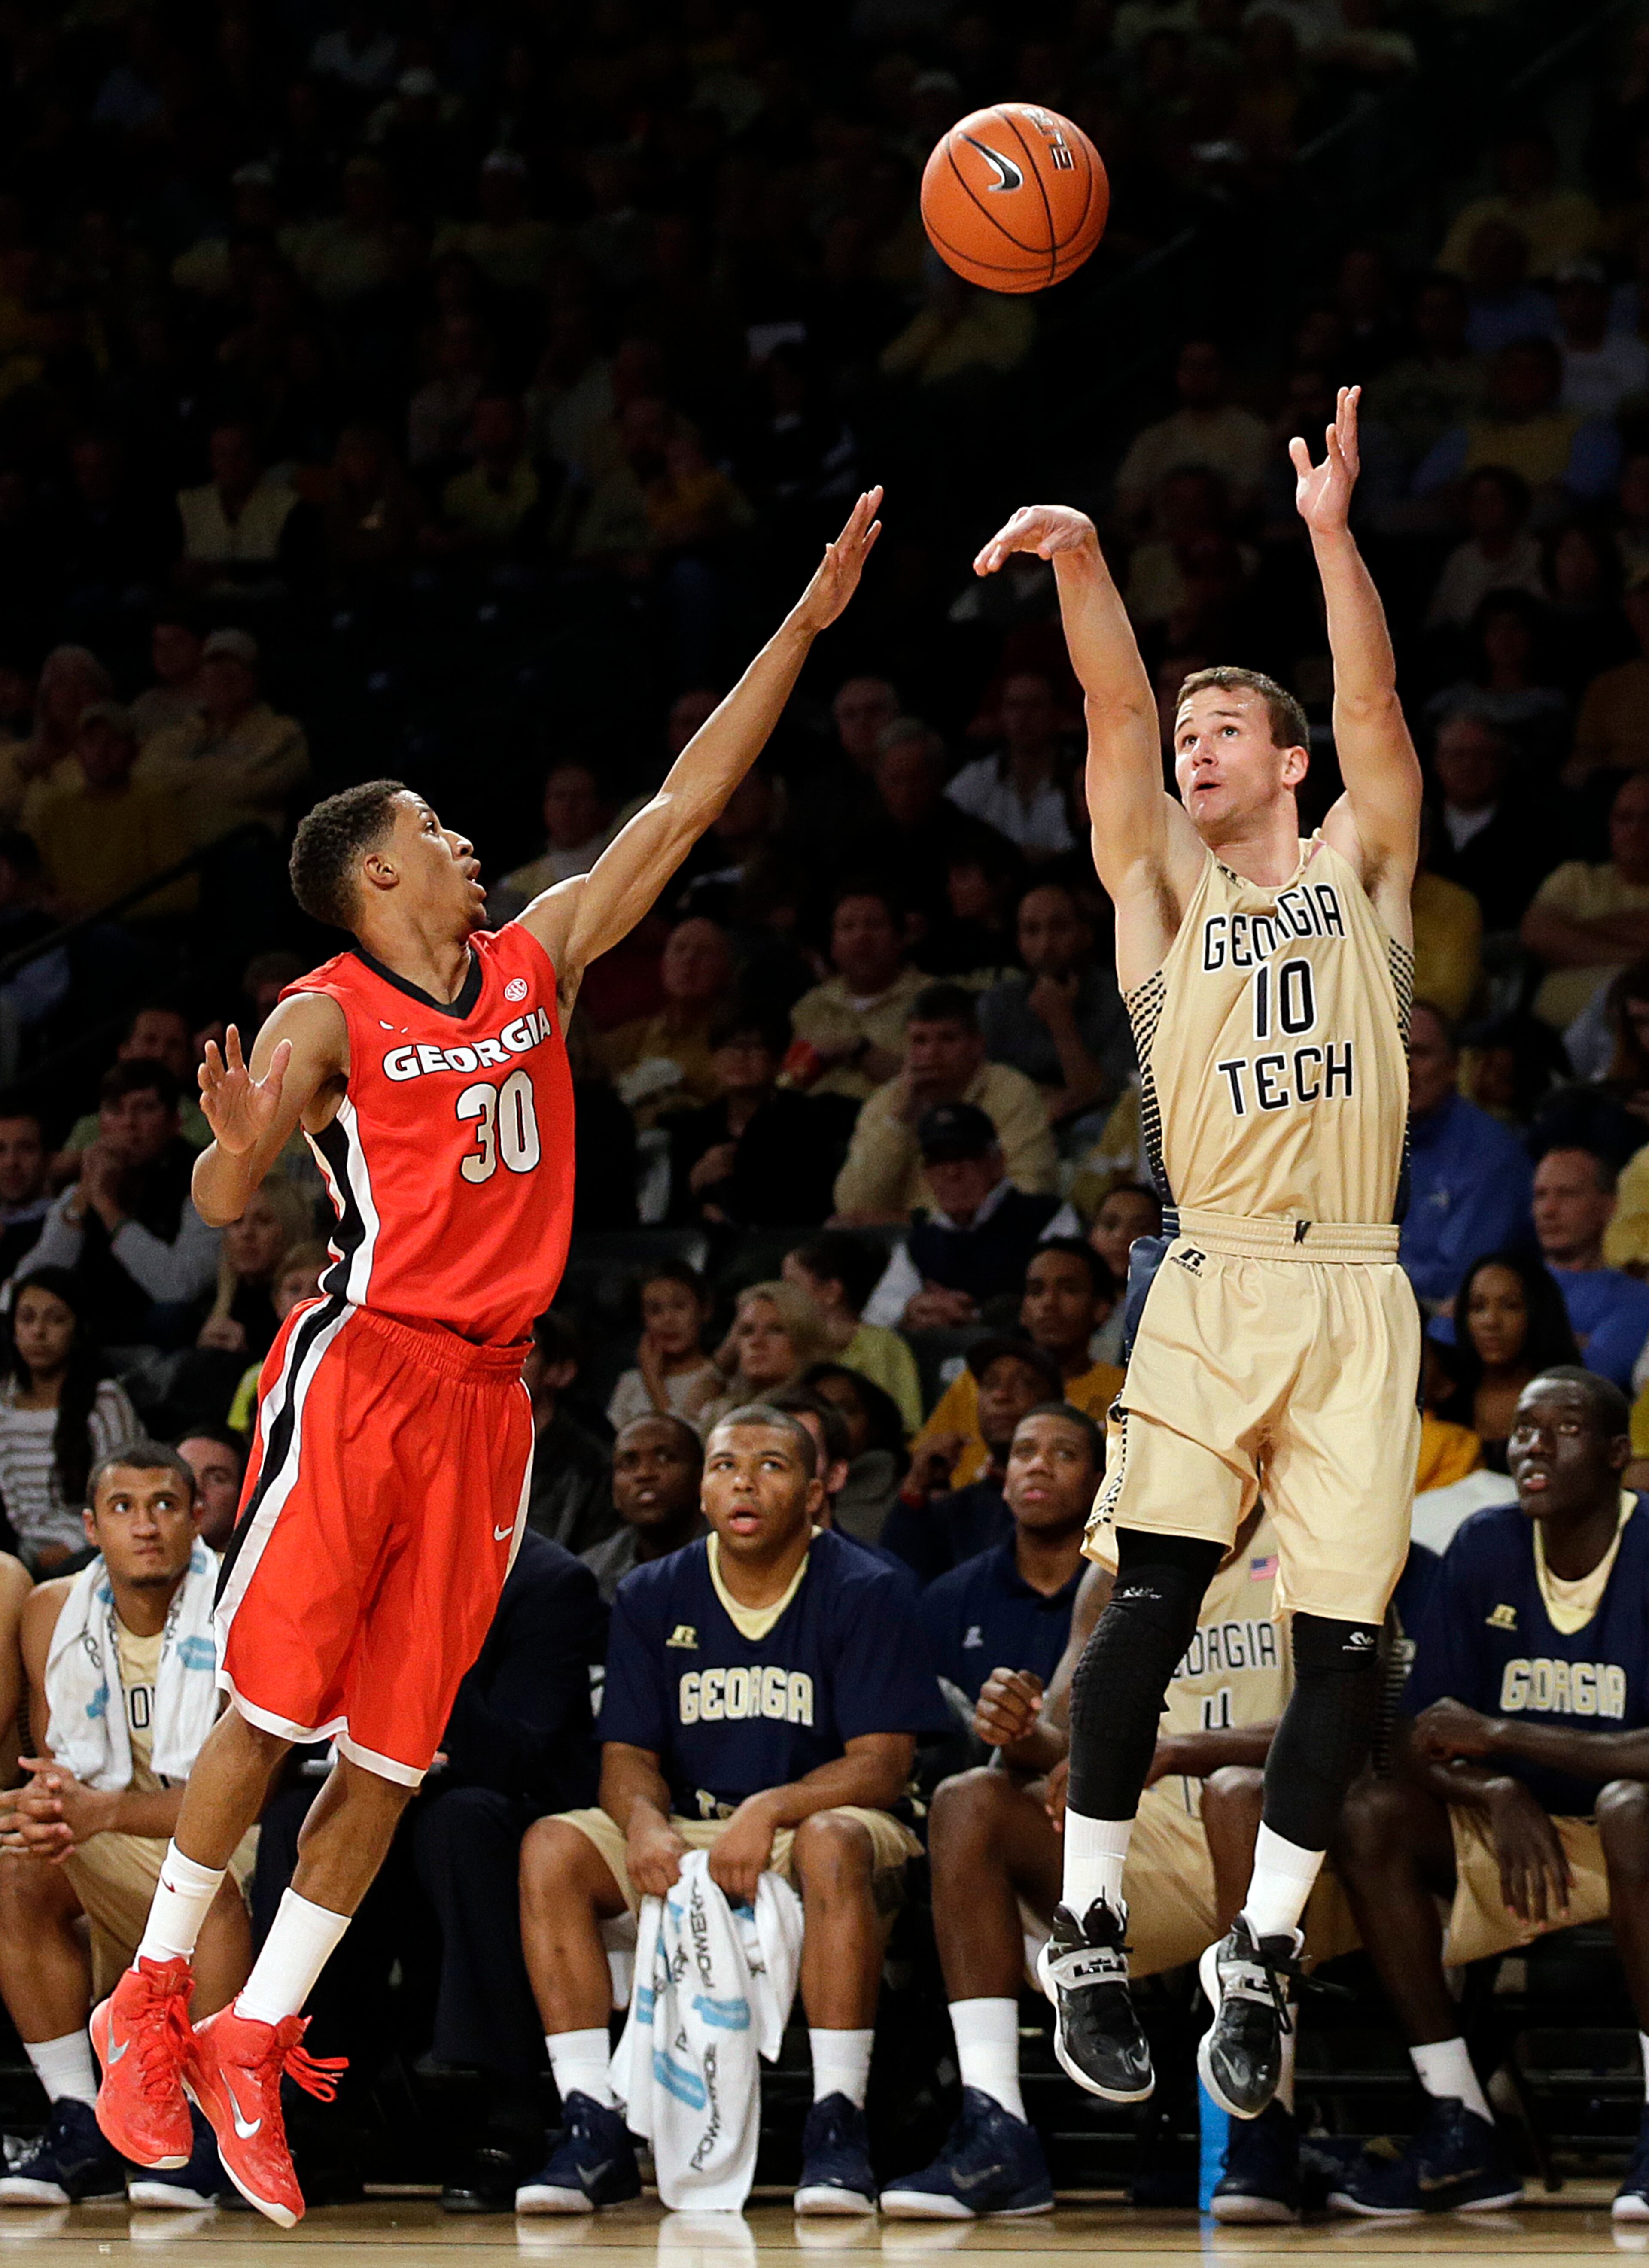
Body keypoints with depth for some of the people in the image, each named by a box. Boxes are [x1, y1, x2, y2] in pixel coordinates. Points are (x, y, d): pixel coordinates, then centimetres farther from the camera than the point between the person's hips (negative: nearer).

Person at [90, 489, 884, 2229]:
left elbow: (682, 805, 13)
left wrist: (804, 628, 10)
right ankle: (152, 1999, 8)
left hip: (484, 1393, 6)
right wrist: (245, 1138, -37)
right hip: (359, 1365, -6)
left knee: (391, 1751, 3)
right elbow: (220, 1208, -12)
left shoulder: (539, 960, 12)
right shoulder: (327, 1016, -5)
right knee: (271, 1706, -6)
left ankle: (253, 2044, 8)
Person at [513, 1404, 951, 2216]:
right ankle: (594, 2130, -25)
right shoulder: (652, 1598, 5)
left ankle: (837, 2127, -36)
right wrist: (645, 1822, -23)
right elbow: (627, 1755, 2)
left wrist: (770, 1809, -31)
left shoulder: (865, 1593, -7)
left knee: (833, 1843, -39)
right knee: (552, 1849, -22)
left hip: (812, 1824, -4)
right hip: (688, 1835, 4)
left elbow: (881, 1767, -13)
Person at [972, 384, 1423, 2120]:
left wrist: (1331, 532, -15)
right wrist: (1079, 564, -18)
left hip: (1356, 1293, 1)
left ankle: (1261, 1953, 10)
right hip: (1211, 1288, -1)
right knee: (1149, 1602, -15)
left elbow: (1374, 706, -2)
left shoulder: (1358, 871, 13)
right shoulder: (1164, 891, 12)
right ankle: (1089, 1938, -5)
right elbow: (1118, 713, -2)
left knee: (1342, 1645, -3)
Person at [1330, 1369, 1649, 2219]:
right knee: (1370, 1814, -19)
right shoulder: (1485, 1550, -1)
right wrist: (1499, 1794, -23)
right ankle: (1461, 2135, -20)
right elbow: (1421, 1740, -1)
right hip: (1529, 1830, 5)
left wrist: (1502, 1737, -26)